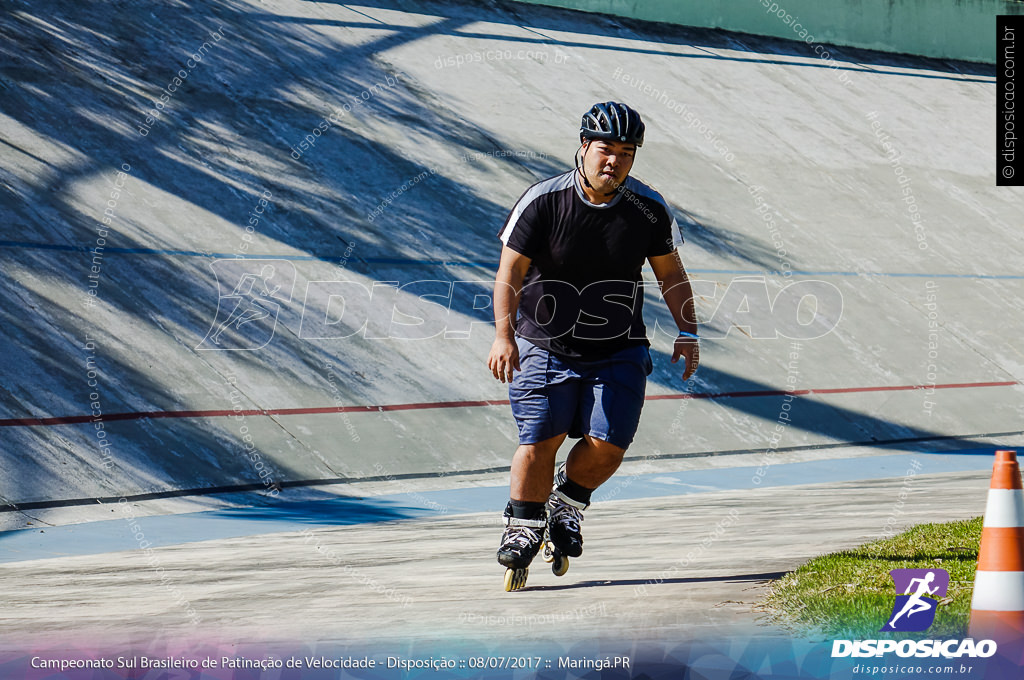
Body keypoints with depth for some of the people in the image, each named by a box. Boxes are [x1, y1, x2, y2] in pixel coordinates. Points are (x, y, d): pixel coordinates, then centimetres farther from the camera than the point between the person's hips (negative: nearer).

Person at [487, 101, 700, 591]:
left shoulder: (648, 209, -5)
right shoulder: (543, 201, -12)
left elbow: (670, 273, 9)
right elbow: (510, 272, -12)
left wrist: (688, 333, 2)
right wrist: (504, 334, -23)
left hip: (619, 353, 2)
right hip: (546, 348, -2)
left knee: (606, 446, -9)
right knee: (539, 440, -10)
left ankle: (566, 505, 20)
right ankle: (523, 529, 9)